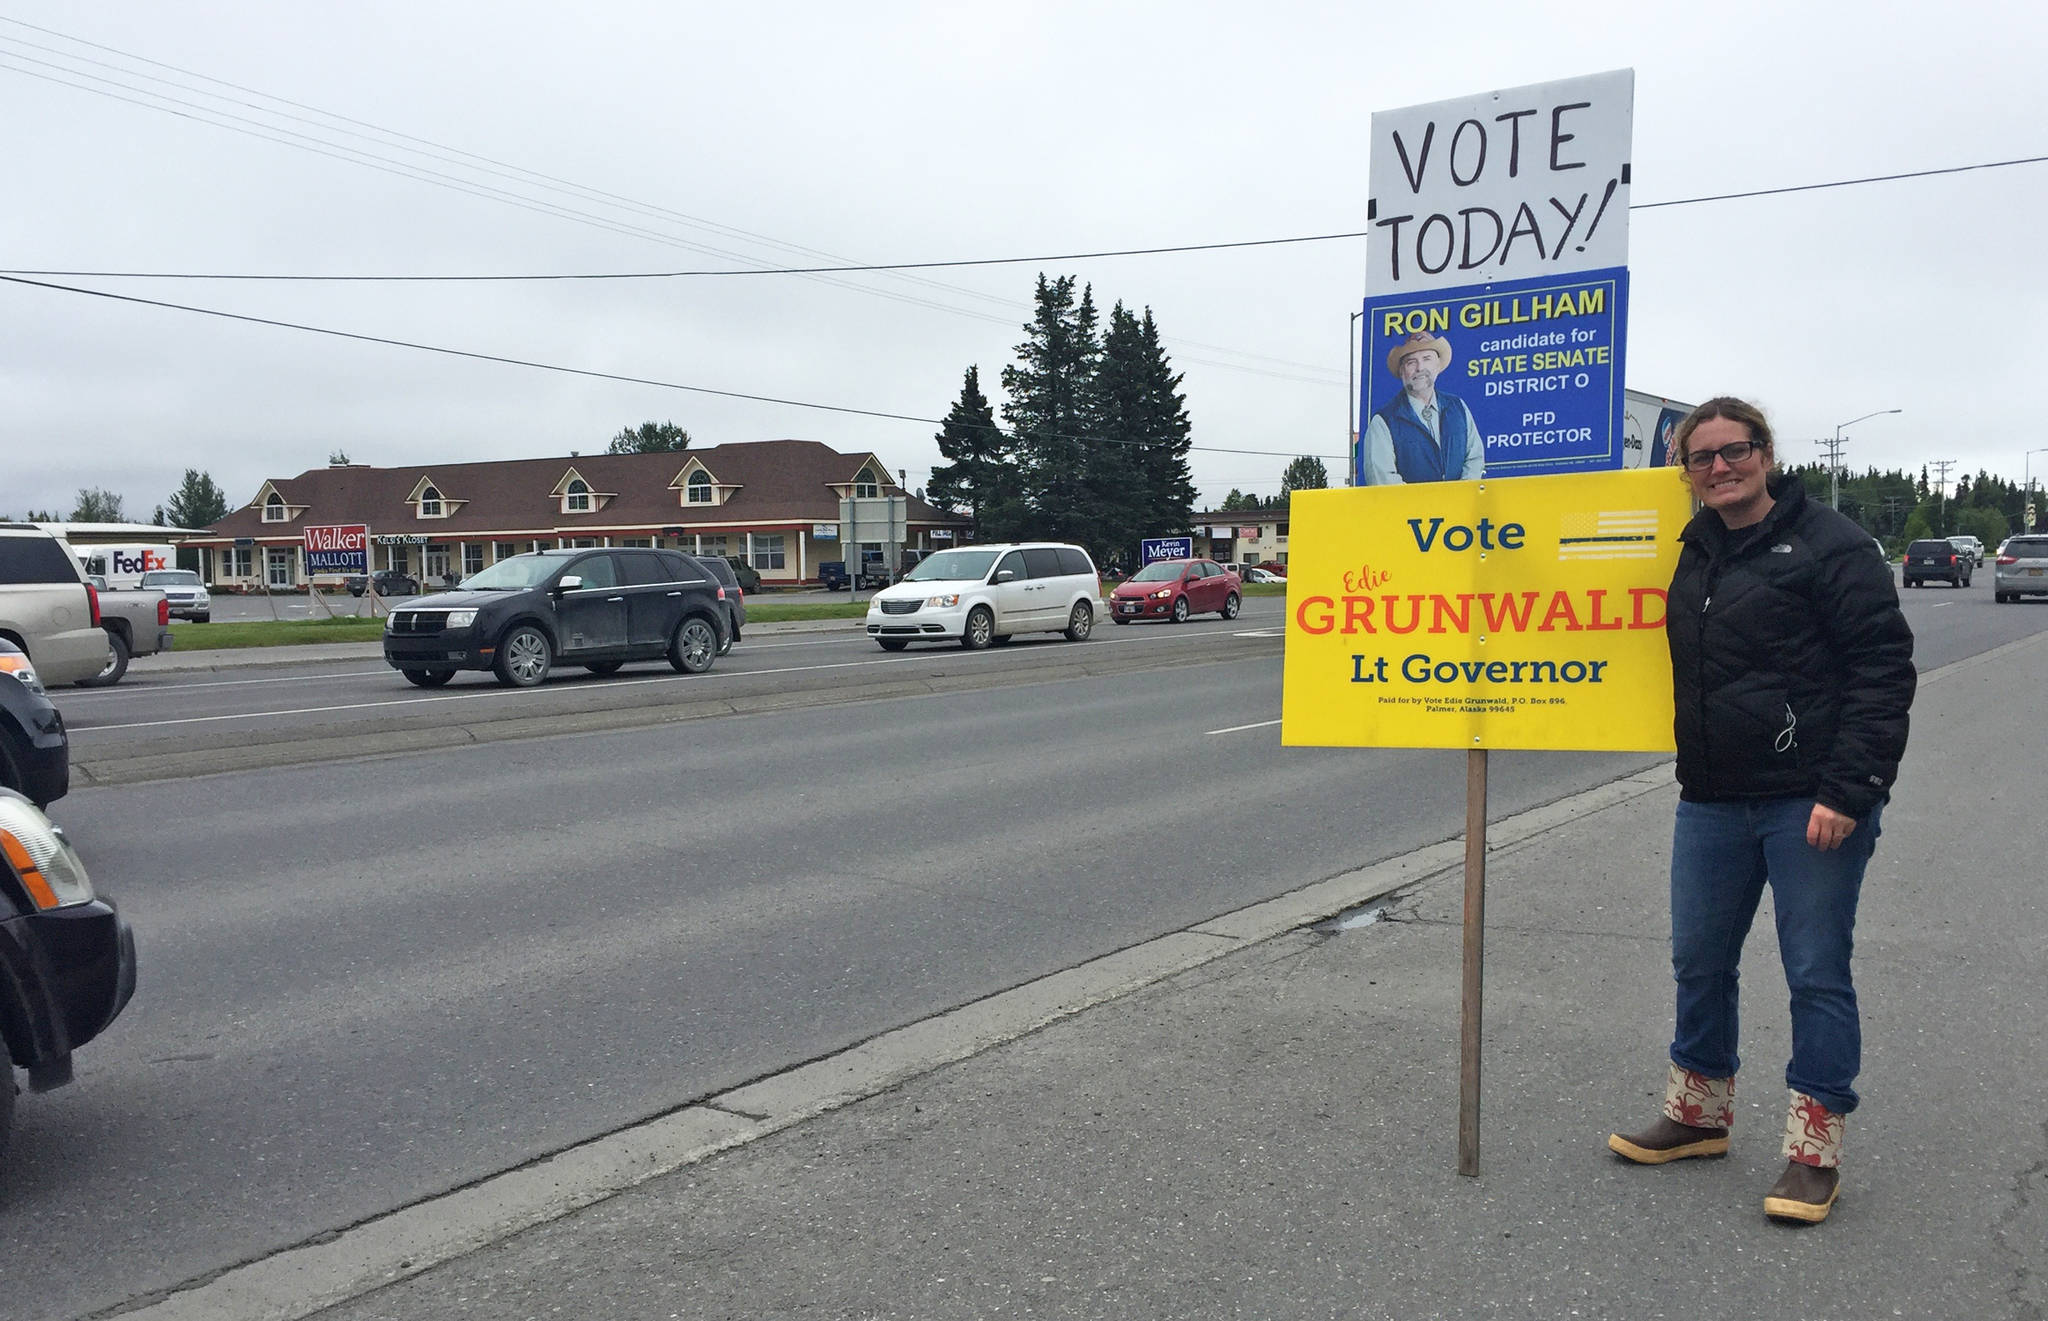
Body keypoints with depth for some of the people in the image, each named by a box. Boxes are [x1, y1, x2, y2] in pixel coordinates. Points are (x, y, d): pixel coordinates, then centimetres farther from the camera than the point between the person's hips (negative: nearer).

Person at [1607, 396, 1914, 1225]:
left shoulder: (1827, 543, -9)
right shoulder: (1694, 553, 13)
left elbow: (1884, 669, -13)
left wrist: (1846, 790, -19)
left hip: (1812, 803, -7)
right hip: (1712, 803, 7)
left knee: (1816, 973, 2)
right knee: (1698, 963, 14)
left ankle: (1814, 1148, 14)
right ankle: (1699, 1114, 32)